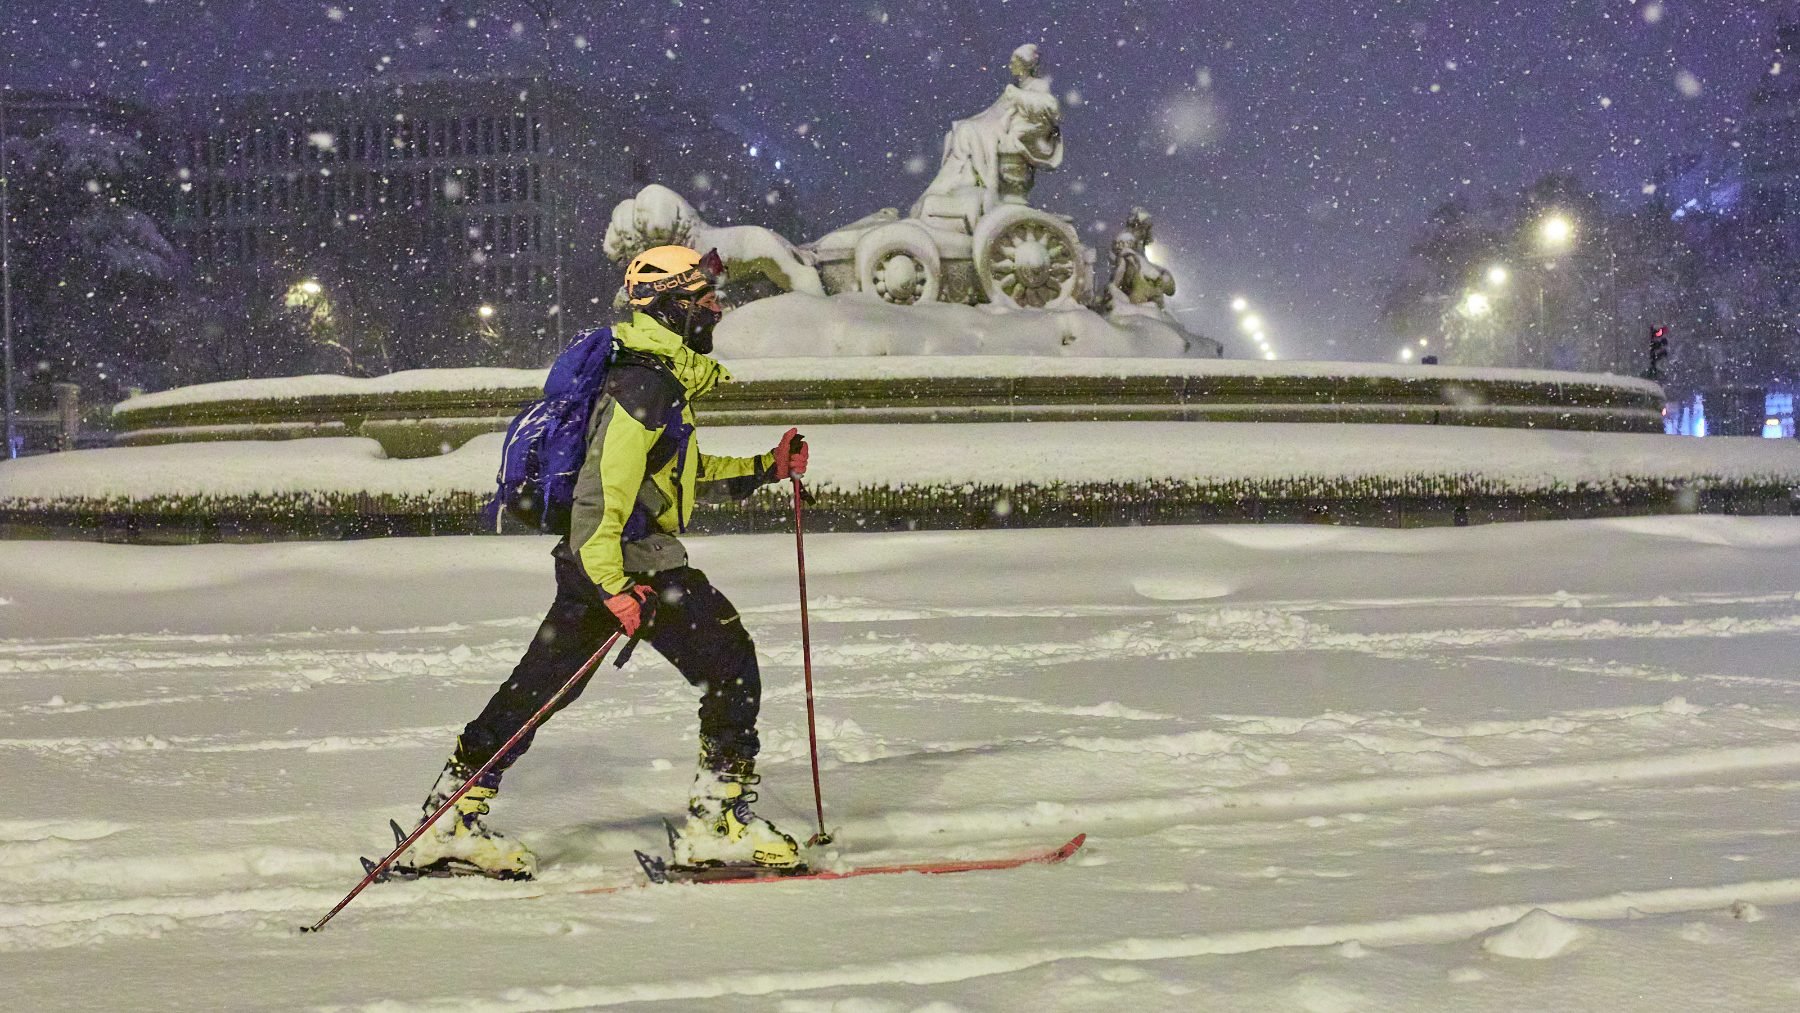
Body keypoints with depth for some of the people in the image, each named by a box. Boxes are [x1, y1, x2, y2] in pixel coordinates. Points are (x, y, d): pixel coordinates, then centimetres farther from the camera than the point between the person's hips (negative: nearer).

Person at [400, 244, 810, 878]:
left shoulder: (663, 378, 18)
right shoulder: (647, 382, -15)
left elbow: (682, 471, 32)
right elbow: (606, 483, -24)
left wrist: (765, 468, 24)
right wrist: (615, 586, -32)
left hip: (598, 562, 10)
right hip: (630, 561, -10)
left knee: (536, 688, 10)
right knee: (730, 664, -5)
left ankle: (452, 819, 13)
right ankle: (719, 821, -5)